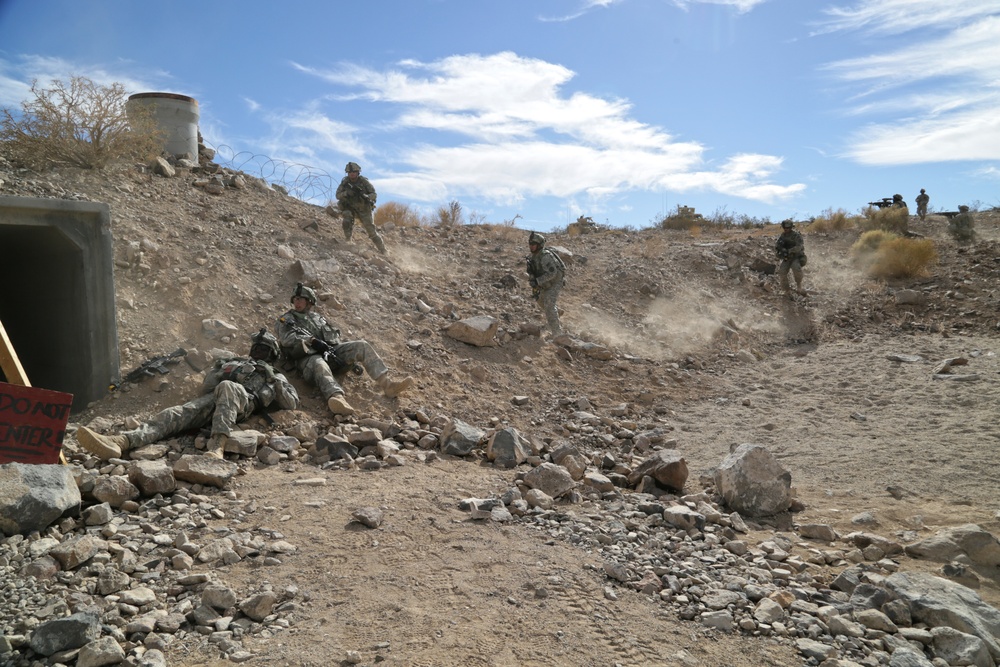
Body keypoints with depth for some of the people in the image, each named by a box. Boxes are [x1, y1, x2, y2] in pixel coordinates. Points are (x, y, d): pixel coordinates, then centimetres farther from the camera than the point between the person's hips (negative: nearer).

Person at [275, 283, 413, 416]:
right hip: (308, 357, -5)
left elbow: (334, 337, 25)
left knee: (361, 346, -13)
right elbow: (286, 338, -3)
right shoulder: (286, 319, 18)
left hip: (329, 352, 6)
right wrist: (312, 340, -15)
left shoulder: (318, 317, 32)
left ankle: (387, 384, -25)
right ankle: (338, 399, -73)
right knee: (320, 365, -41)